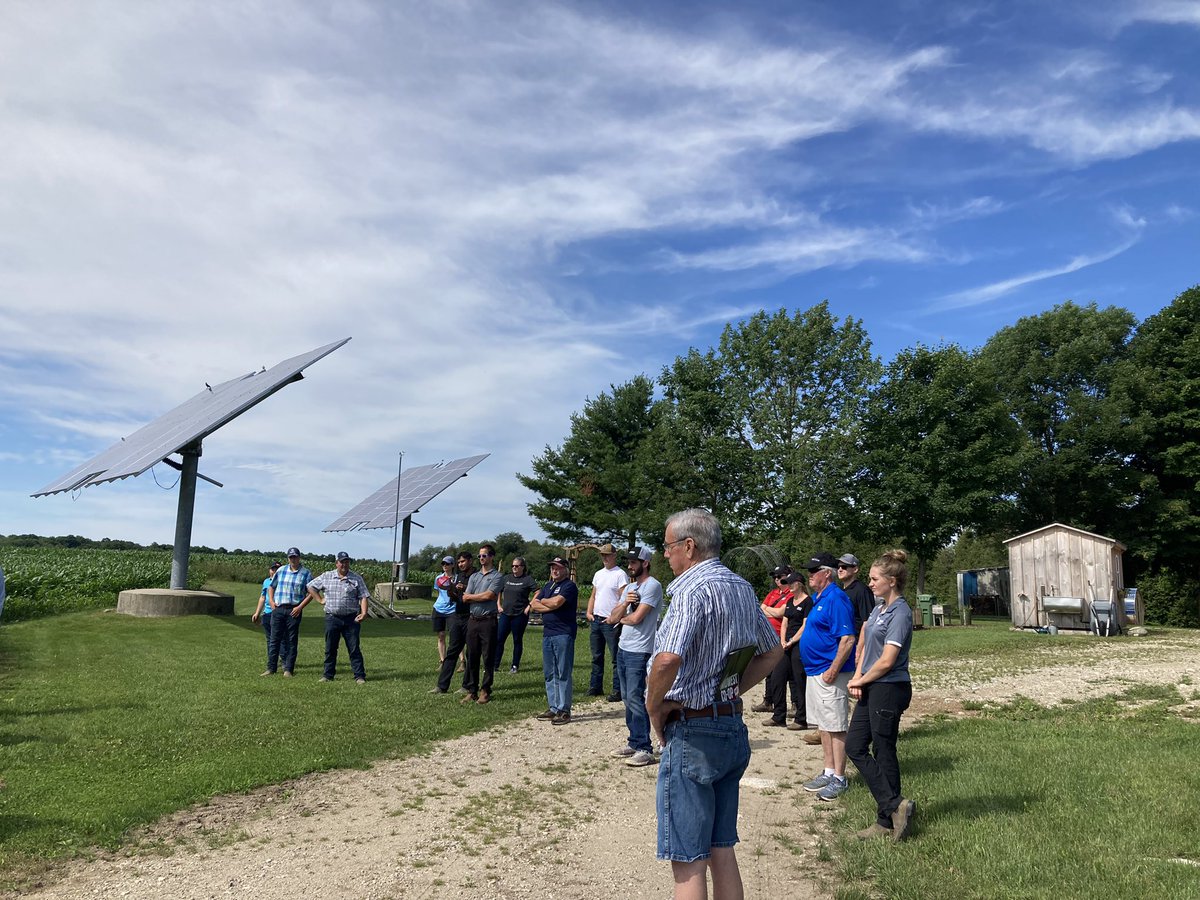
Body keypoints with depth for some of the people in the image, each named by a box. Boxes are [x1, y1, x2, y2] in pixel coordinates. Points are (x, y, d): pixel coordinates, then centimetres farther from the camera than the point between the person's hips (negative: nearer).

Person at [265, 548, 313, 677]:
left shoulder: (306, 573, 1)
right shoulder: (281, 570, 10)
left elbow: (311, 593, -1)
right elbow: (271, 586, 19)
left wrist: (300, 607, -10)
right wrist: (271, 601, 5)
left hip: (294, 610, -2)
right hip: (278, 609, 3)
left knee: (292, 641, 1)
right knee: (275, 639, 3)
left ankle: (288, 670, 6)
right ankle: (271, 668, 9)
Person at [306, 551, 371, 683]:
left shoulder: (356, 578, 4)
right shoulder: (326, 577, 7)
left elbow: (364, 596, -1)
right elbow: (311, 586, 18)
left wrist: (363, 613, -15)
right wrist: (320, 599, 7)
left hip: (351, 618, -1)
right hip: (332, 618, 2)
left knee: (354, 649, -1)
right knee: (330, 649, 9)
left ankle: (360, 676, 1)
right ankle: (328, 674, 19)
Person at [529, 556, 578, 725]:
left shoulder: (569, 586, -6)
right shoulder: (547, 586, 19)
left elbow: (556, 602, -20)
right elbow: (533, 605, 9)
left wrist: (541, 600, 0)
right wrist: (551, 606, -7)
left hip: (563, 634, -8)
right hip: (547, 633, 8)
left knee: (563, 674, -4)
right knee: (549, 674, 11)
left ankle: (564, 710, 0)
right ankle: (553, 708, 19)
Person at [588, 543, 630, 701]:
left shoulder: (620, 574, -8)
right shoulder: (598, 574, 15)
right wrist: (589, 612, 6)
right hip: (596, 620, 8)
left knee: (616, 658, -4)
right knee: (596, 656, 14)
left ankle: (618, 691, -1)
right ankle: (596, 687, 22)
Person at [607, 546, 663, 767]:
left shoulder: (652, 585, -11)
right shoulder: (630, 587, 16)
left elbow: (636, 618, -19)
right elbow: (612, 618, 10)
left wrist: (621, 618, 3)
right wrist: (624, 603, -10)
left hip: (640, 652, -9)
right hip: (623, 648, 9)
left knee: (635, 698, -10)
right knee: (627, 698, 12)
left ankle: (644, 749, -6)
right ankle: (634, 743, 21)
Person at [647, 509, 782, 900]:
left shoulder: (694, 589, -18)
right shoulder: (743, 588, 9)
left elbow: (667, 660, -32)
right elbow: (772, 652, 22)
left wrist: (654, 708, -14)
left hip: (692, 732, -8)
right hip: (734, 728, 9)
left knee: (688, 862, 2)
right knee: (721, 850, 18)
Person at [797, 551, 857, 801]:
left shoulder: (836, 598, -18)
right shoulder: (818, 598, 14)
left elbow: (847, 639, -23)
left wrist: (832, 671, -23)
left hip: (830, 674, -10)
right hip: (814, 672, 10)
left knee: (836, 727, -1)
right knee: (823, 725, 16)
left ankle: (839, 779, 7)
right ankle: (829, 772, 26)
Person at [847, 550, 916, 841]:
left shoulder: (900, 613, -17)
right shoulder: (879, 608, 11)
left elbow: (886, 661, -20)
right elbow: (866, 646, 14)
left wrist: (860, 681, -7)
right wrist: (858, 679, 1)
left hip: (889, 689, -9)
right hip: (871, 688, 9)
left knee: (884, 753, 1)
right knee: (854, 746, 9)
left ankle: (887, 820, 14)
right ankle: (894, 807, 14)